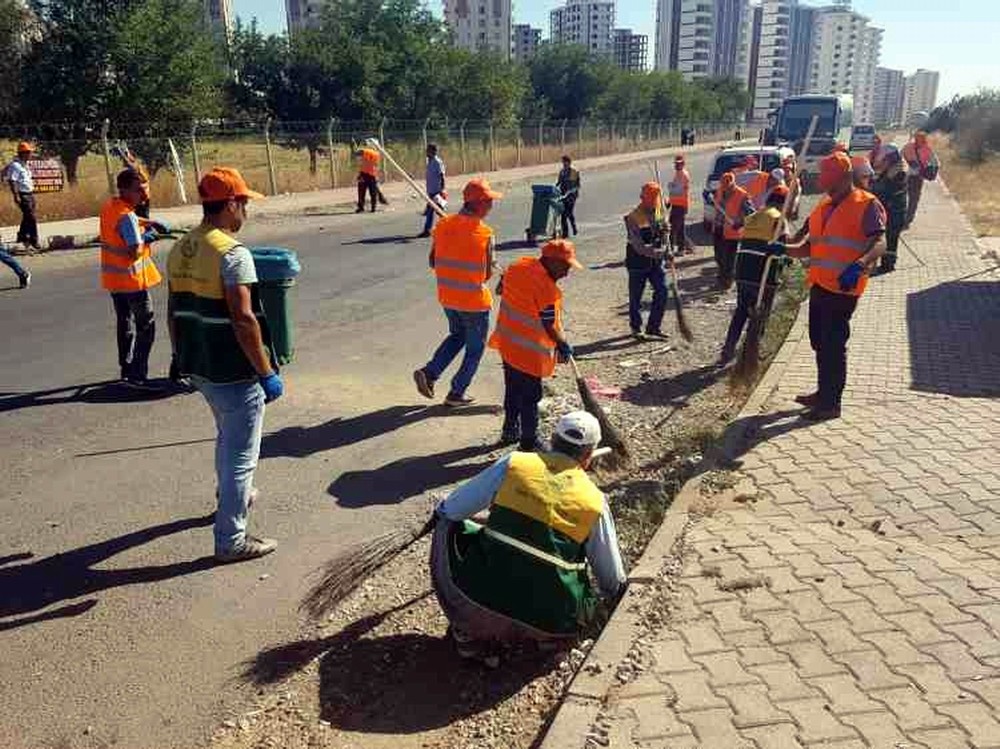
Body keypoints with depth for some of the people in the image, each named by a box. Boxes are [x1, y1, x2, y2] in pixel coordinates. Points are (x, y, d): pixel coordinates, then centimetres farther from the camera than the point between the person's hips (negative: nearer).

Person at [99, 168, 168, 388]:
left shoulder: (110, 207, 5)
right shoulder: (126, 216, -23)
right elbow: (135, 252, -26)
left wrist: (150, 223, 12)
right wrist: (146, 237, -9)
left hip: (113, 278, 9)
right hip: (131, 279, -9)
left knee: (124, 323, 20)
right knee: (146, 326, 0)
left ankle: (126, 370, 29)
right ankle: (138, 375, -2)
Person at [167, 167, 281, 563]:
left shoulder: (179, 250, 7)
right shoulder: (232, 253, -19)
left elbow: (174, 312, 13)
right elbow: (243, 319, -24)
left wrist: (182, 357, 23)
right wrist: (267, 373, -19)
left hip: (198, 366, 9)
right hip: (234, 371, -9)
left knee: (227, 437, 29)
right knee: (240, 454, 3)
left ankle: (232, 497, 49)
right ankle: (231, 540, 11)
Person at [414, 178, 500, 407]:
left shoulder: (443, 224, -3)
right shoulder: (485, 234, -18)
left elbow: (432, 262, 4)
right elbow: (488, 274, -11)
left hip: (446, 296, 6)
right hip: (474, 301, -6)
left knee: (457, 335, 29)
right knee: (475, 348, 14)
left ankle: (429, 372, 13)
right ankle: (456, 394, 19)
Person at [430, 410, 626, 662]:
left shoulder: (514, 463, 2)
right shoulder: (595, 501, 6)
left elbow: (449, 511, 7)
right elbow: (613, 577, 17)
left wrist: (440, 515, 30)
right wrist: (616, 593, 39)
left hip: (483, 595, -2)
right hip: (549, 621, 3)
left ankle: (470, 634, 19)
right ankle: (551, 637, 10)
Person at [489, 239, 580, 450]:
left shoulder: (518, 265, -1)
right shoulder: (547, 287, -25)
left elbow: (503, 286, 17)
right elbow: (549, 326, -21)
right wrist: (563, 345, -5)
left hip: (507, 343, 9)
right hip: (528, 351, -9)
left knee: (512, 391, 23)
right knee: (530, 397, 5)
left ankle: (510, 431, 38)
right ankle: (529, 442, 16)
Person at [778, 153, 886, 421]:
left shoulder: (867, 205, -7)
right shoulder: (823, 206, 17)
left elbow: (879, 244, -20)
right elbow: (808, 247, 19)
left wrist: (858, 266, -38)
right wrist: (784, 249, 1)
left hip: (843, 287, -8)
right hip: (819, 285, 8)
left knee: (833, 344, -4)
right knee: (819, 341, 16)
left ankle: (831, 403, 5)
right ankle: (824, 393, 31)